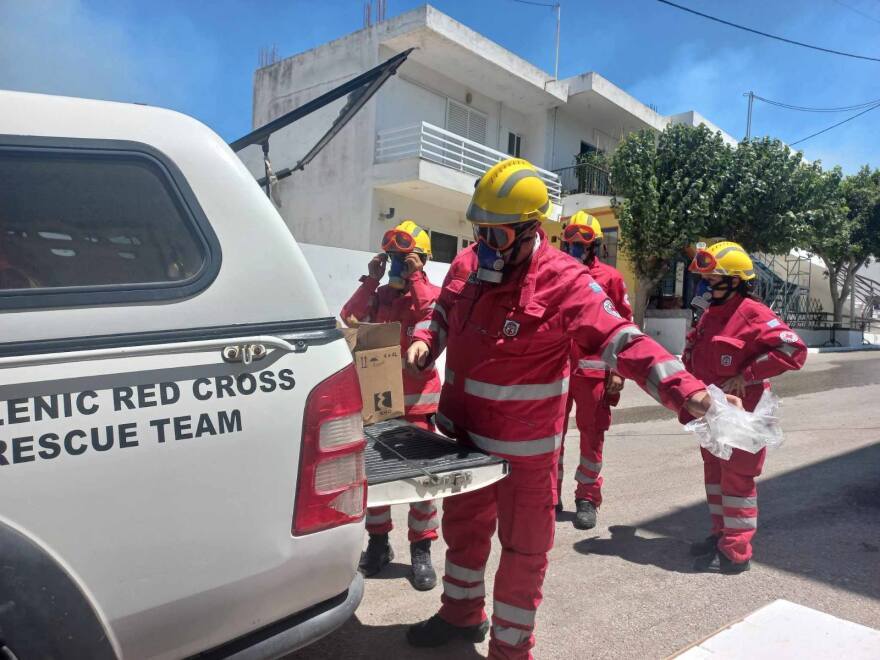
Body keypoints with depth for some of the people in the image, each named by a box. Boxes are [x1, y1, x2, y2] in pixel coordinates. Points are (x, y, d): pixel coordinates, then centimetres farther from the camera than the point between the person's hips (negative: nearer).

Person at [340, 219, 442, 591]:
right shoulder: (379, 295, 11)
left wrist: (416, 279, -17)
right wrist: (371, 280, -7)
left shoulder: (432, 294, 0)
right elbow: (350, 319, -5)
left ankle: (421, 550, 13)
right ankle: (378, 542, 27)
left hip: (417, 400, -4)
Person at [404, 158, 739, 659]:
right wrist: (424, 342, -1)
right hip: (463, 433, 7)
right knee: (463, 524, 24)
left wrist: (688, 392, -37)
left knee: (523, 544, 10)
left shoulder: (564, 282, -20)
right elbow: (443, 312, 19)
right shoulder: (467, 265, 0)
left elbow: (624, 342, -25)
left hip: (524, 447, -6)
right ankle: (462, 612, 49)